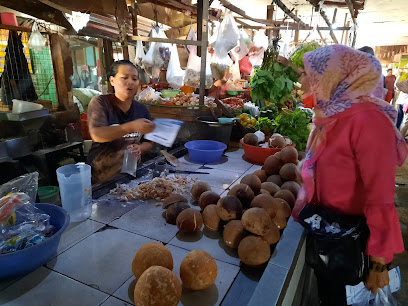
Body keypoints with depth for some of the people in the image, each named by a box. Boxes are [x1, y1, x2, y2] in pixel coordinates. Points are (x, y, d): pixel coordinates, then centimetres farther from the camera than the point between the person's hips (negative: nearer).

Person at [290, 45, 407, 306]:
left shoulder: (367, 120, -25)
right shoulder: (333, 114, 0)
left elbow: (380, 198, -25)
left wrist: (379, 262, -19)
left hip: (346, 236, -7)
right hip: (322, 227, 7)